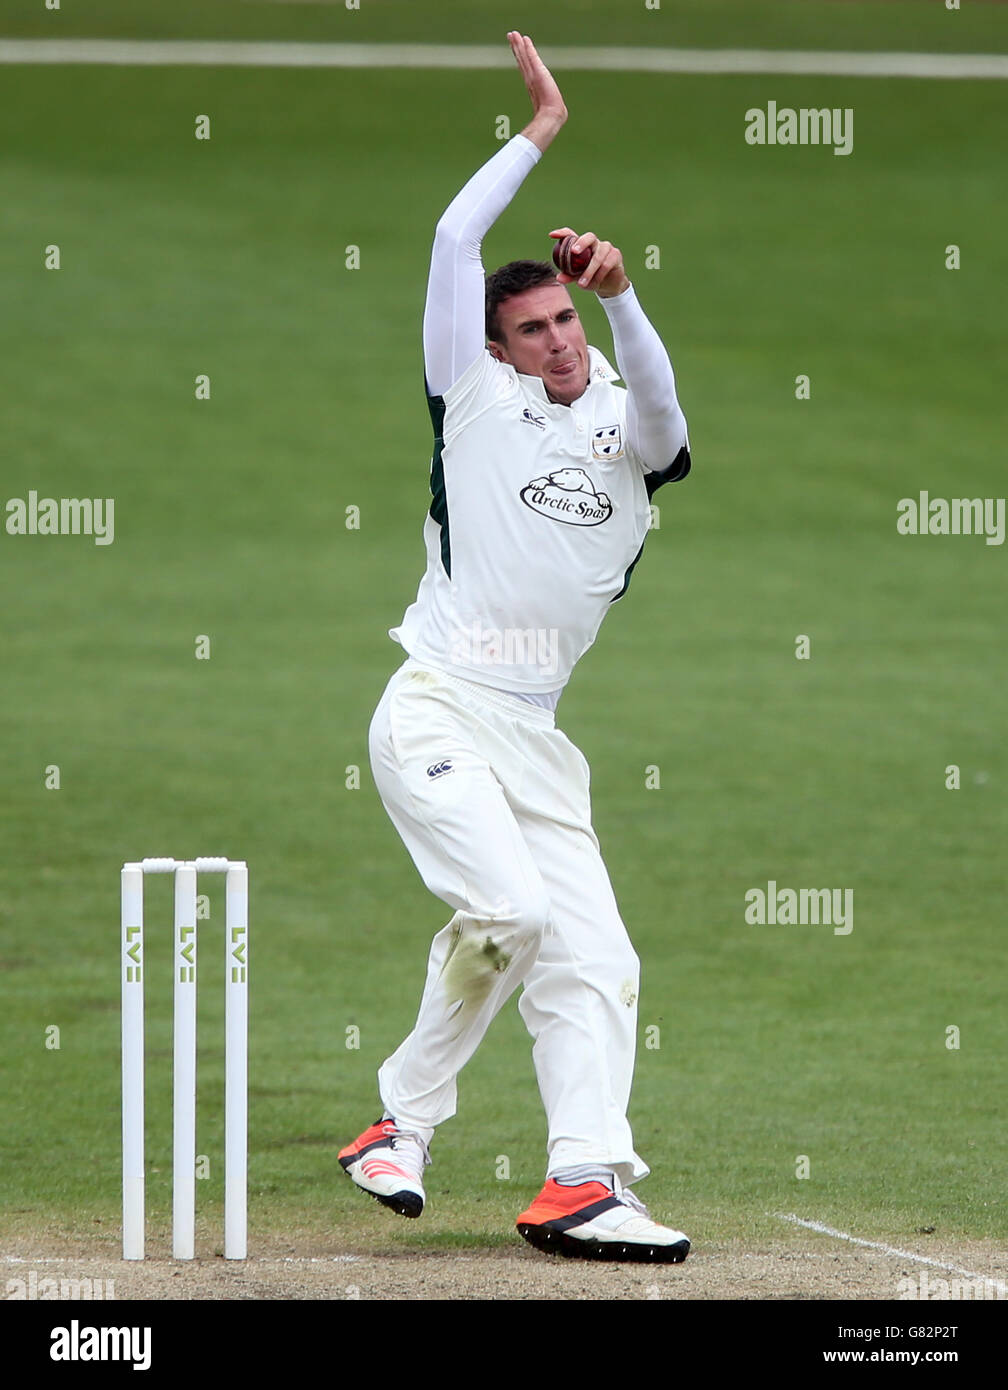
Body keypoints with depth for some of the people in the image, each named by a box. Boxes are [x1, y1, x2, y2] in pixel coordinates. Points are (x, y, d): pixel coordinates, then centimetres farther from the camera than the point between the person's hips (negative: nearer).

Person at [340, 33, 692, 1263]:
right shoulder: (479, 400, 6)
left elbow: (659, 405, -14)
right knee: (510, 907, -23)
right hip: (435, 714, -5)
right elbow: (454, 240, -1)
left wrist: (620, 294, -29)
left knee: (593, 956, -6)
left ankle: (585, 1183, -12)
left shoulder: (626, 433, 11)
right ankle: (408, 1118, -9)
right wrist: (541, 132, 2)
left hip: (533, 737, 5)